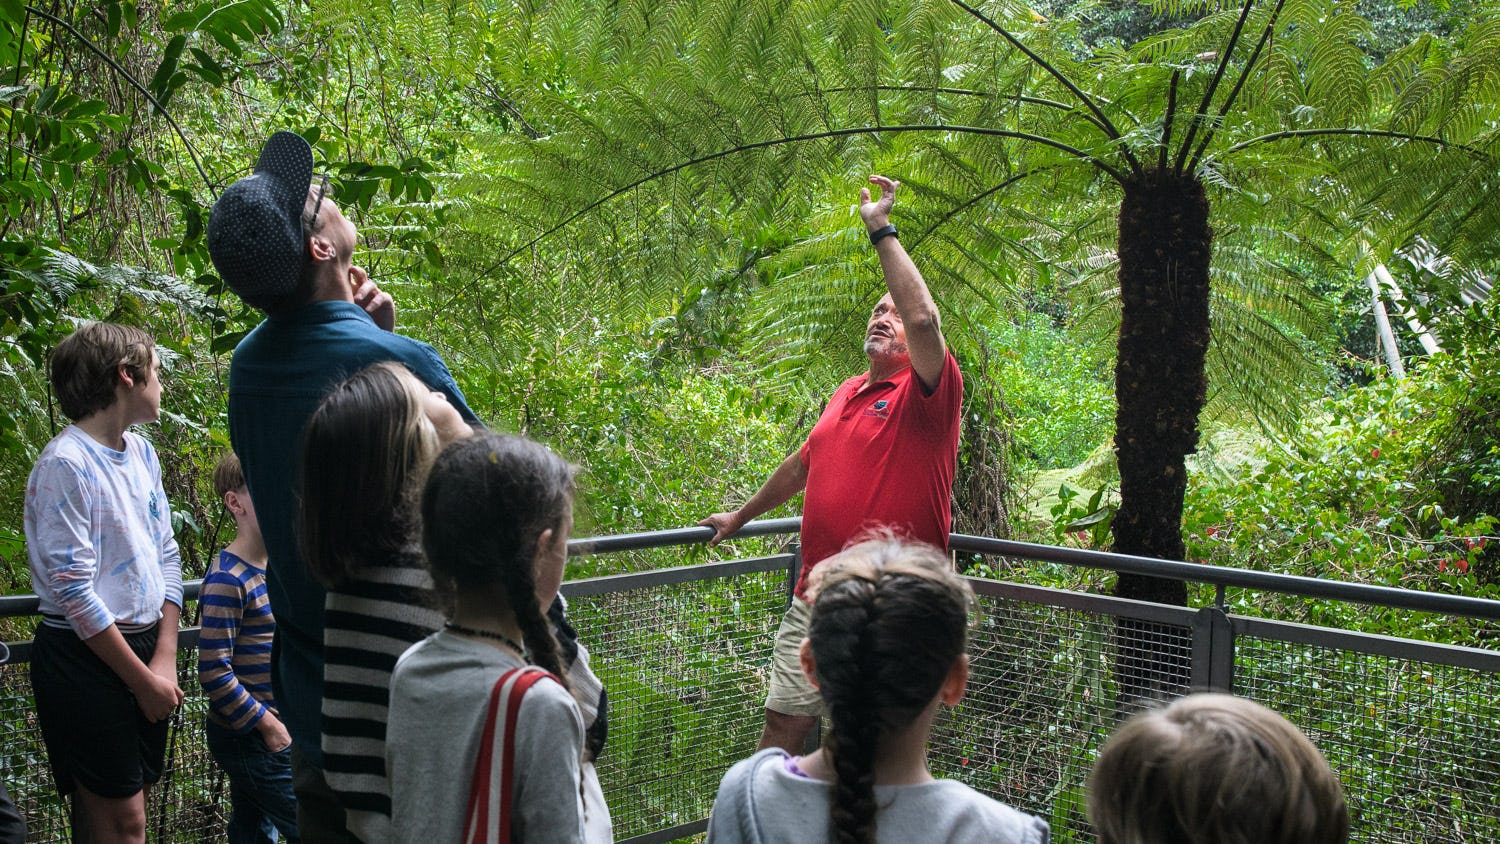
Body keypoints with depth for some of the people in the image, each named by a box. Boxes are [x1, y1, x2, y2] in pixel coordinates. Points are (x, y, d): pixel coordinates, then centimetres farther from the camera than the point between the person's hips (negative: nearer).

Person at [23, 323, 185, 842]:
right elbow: (74, 592, -18)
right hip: (86, 657, -7)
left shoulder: (141, 453, 9)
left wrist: (165, 659, 2)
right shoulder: (66, 464, -16)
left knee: (133, 796, 12)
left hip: (143, 644, 8)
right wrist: (144, 679, -13)